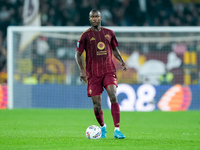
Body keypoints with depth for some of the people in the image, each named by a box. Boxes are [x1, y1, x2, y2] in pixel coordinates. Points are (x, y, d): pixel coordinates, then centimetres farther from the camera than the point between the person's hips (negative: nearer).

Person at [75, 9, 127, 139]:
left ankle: (117, 130, -22)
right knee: (97, 105, -1)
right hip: (93, 74, -1)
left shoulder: (109, 33, 10)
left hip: (109, 71, 1)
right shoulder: (86, 35, 2)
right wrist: (82, 70, -9)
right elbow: (78, 54, 4)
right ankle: (102, 127, 29)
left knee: (113, 97, -20)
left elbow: (115, 49, 22)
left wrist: (122, 61, 4)